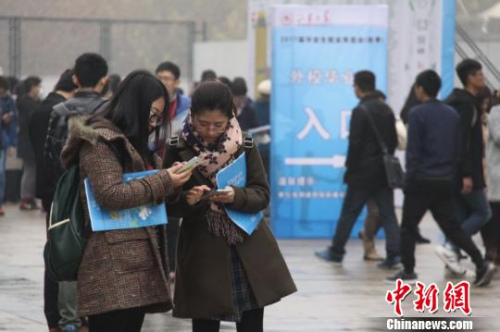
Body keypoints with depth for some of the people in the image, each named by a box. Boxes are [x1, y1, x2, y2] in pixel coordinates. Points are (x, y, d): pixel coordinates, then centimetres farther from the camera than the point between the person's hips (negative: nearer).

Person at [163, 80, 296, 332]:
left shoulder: (244, 146, 0)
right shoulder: (179, 150, -4)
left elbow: (262, 195, -3)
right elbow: (169, 204, -2)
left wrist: (236, 197, -23)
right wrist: (187, 199, -24)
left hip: (248, 251, 1)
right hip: (203, 254, -1)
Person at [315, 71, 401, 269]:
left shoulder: (360, 111, -13)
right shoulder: (387, 110, 9)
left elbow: (355, 143, -15)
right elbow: (394, 141, 12)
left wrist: (349, 167, -6)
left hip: (363, 172, -6)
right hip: (384, 171, 6)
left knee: (349, 213, 5)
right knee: (387, 214, 4)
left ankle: (336, 252, 14)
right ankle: (393, 254, -4)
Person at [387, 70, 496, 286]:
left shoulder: (417, 114, -9)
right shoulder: (452, 114, 11)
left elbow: (413, 151, -11)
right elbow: (457, 150, 14)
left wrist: (409, 178, -5)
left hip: (422, 180, -6)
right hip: (446, 181, 6)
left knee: (408, 227, 5)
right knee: (451, 226, 8)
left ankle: (408, 272, 6)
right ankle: (481, 264, -4)